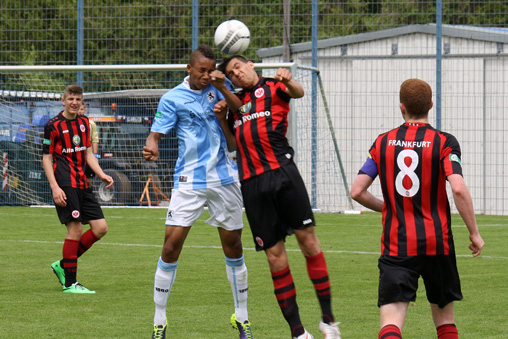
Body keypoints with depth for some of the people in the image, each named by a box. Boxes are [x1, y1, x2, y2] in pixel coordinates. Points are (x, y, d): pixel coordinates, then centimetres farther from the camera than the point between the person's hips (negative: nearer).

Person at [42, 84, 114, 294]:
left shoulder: (84, 123, 14)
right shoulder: (53, 125, -5)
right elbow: (47, 158, -6)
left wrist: (101, 174, 8)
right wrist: (55, 187, -15)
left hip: (82, 184, 7)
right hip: (65, 185, -7)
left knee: (101, 228, 2)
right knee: (75, 230, -11)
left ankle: (63, 265, 14)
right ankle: (70, 283, -4)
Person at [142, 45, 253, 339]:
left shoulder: (218, 88, 6)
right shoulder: (172, 99, -3)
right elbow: (156, 133, -6)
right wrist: (152, 147, -30)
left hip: (223, 177, 3)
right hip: (189, 181, -3)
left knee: (233, 247, 6)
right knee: (171, 246, -10)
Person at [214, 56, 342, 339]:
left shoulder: (272, 87, 9)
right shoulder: (236, 103, 24)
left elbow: (298, 92, -13)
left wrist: (289, 82, -35)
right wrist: (222, 119, 8)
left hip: (282, 173, -4)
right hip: (252, 183, 4)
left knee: (308, 240, -8)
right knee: (275, 256, 1)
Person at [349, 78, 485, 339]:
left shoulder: (383, 143, 5)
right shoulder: (444, 142, -3)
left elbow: (357, 192, 3)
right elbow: (459, 189, -16)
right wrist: (474, 232, -5)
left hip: (396, 246, 0)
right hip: (437, 244, 0)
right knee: (445, 317, 19)